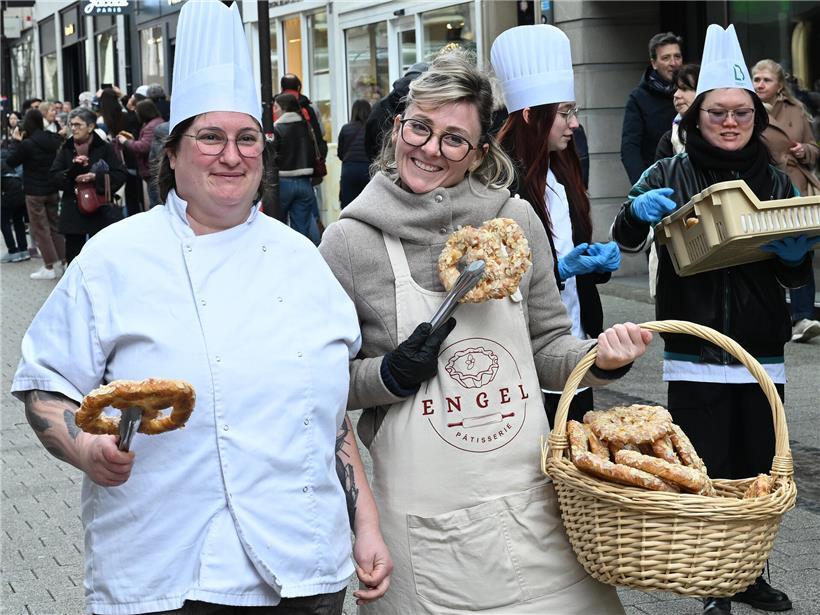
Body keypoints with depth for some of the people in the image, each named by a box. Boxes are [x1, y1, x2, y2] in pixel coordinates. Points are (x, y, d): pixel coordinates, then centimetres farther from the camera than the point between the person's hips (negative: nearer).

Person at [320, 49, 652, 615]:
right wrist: (391, 375, -13)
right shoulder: (351, 241, -4)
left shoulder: (515, 220, 3)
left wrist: (599, 359, -7)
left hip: (533, 502, 3)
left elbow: (546, 346, 12)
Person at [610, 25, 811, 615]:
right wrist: (637, 213, -27)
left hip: (762, 355, 3)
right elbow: (625, 241, -5)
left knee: (758, 473, 9)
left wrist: (795, 257, -12)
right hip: (696, 357, -3)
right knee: (706, 476, -1)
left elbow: (796, 278, 12)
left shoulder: (777, 182, 8)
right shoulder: (670, 175, 0)